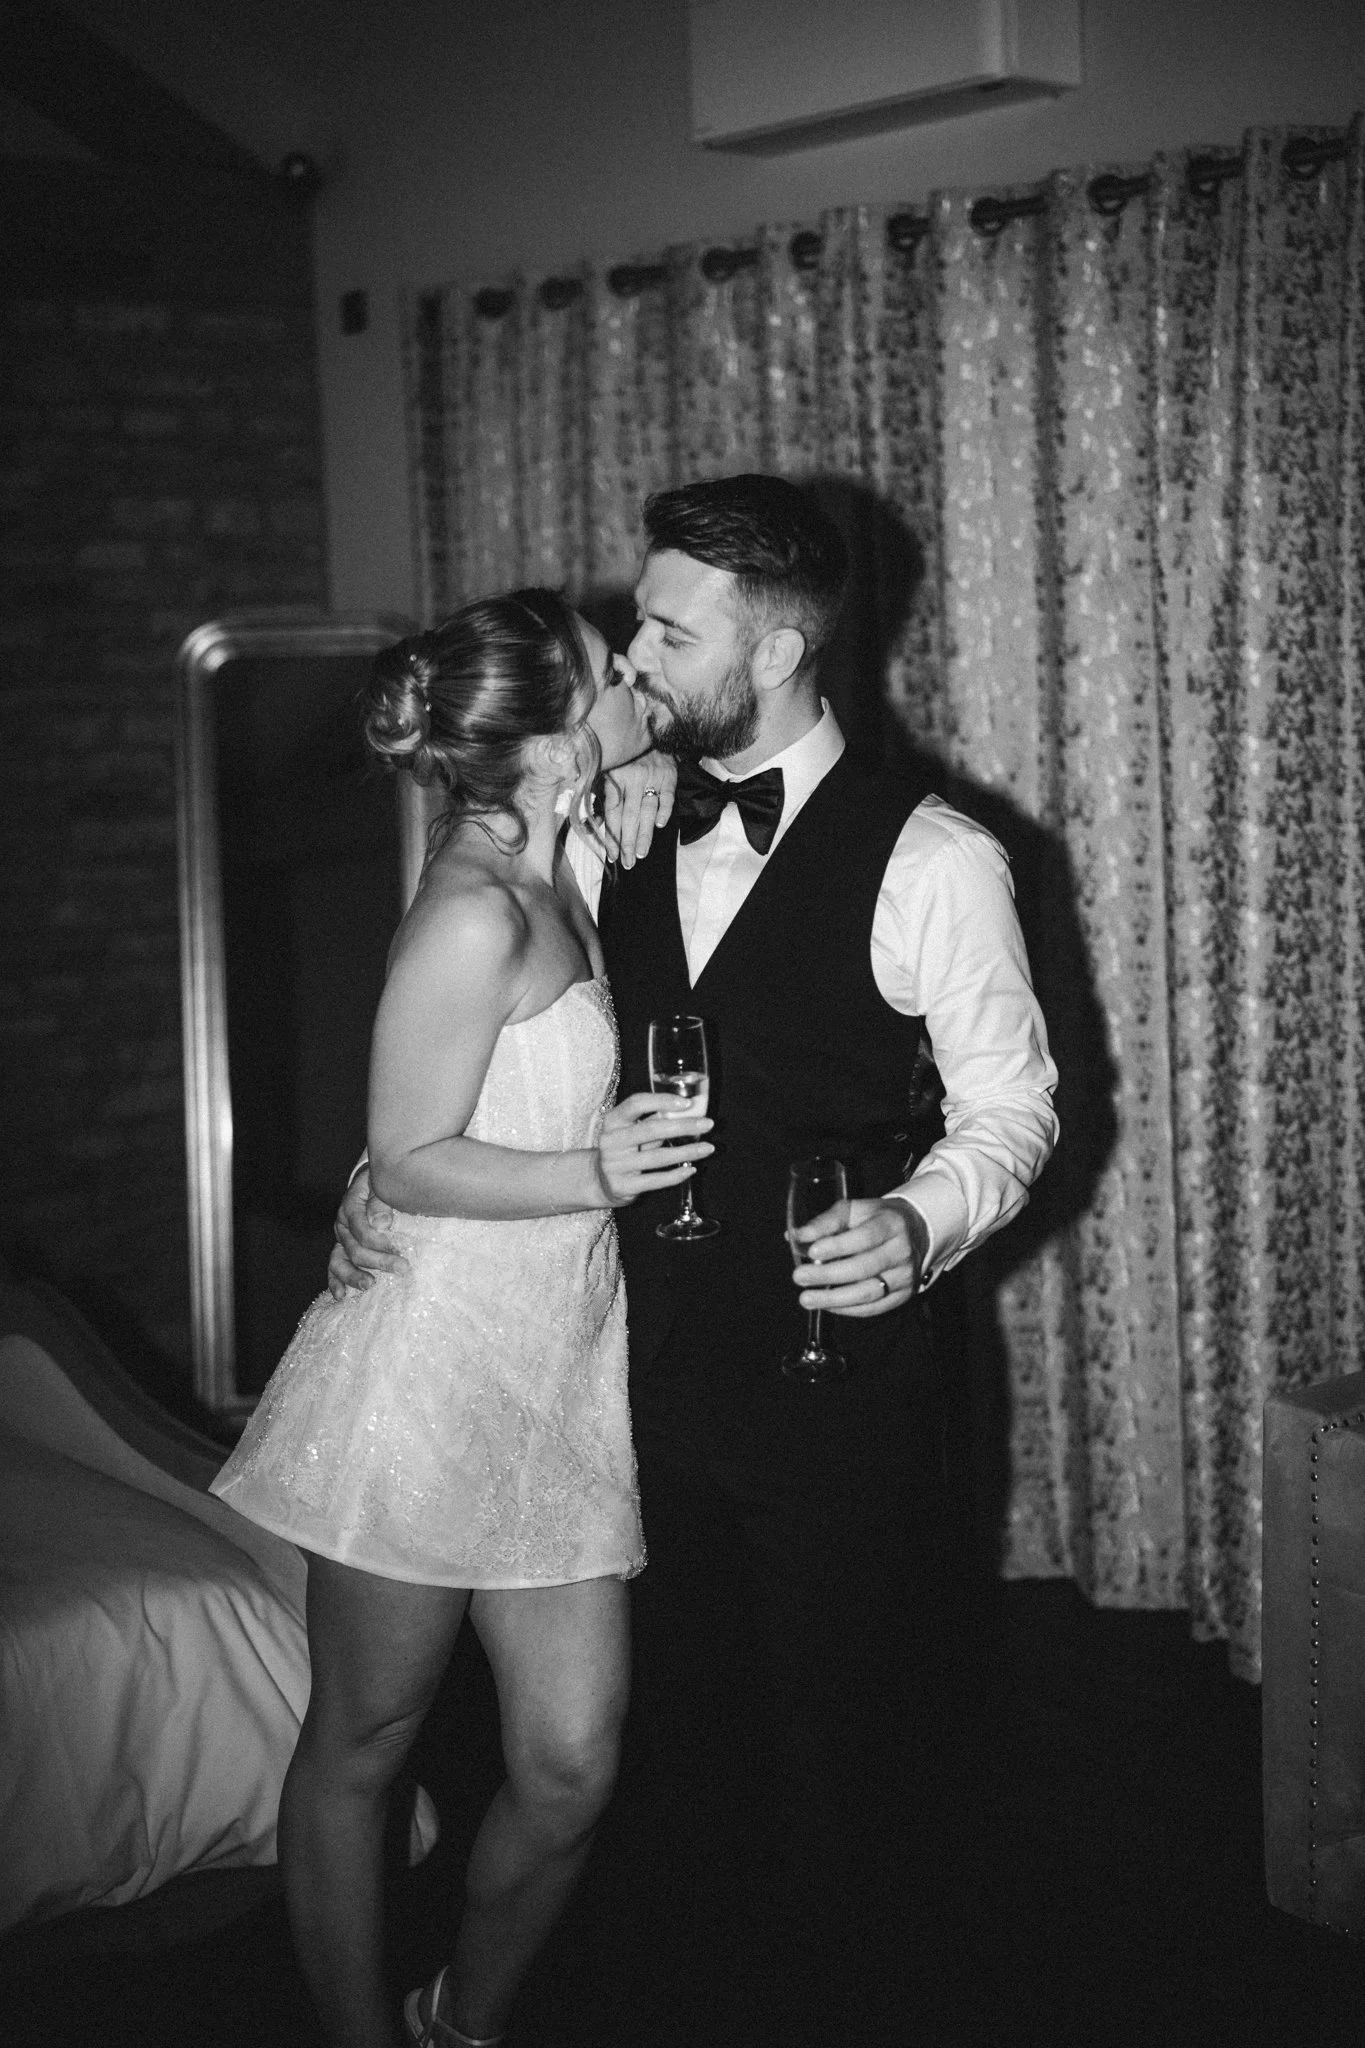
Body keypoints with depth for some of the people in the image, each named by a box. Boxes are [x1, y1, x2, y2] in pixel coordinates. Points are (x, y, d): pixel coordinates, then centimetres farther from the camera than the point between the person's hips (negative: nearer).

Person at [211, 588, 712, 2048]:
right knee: (358, 1749, 10)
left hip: (560, 1370, 8)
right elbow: (408, 1164, -15)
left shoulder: (551, 882, 10)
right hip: (430, 1371, -8)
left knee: (571, 1764, 7)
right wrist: (596, 1172, -22)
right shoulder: (473, 913, -17)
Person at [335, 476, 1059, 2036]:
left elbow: (1011, 1106, -6)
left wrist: (921, 1223, -24)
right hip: (656, 1365, 5)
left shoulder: (928, 859, -11)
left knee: (829, 1731, 10)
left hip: (833, 1373, -5)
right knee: (685, 1716, 17)